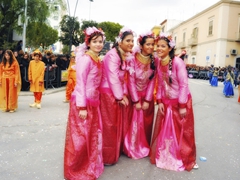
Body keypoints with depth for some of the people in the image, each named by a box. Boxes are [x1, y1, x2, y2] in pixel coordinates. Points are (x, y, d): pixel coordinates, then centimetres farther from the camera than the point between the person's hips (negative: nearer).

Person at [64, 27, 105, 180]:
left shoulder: (98, 60, 11)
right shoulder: (86, 58, -14)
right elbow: (80, 82, -17)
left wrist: (94, 102, 12)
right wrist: (82, 106, -19)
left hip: (93, 102, 9)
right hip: (83, 102, -8)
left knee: (93, 135, 17)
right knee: (81, 136, 3)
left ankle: (89, 166, 35)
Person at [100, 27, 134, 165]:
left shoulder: (126, 56, 9)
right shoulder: (112, 55, -18)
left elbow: (124, 77, 9)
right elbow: (113, 78, -21)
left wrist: (124, 94, -1)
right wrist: (120, 96, -15)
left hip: (119, 92, 9)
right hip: (109, 93, -9)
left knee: (120, 123, 16)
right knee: (109, 126, 1)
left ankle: (117, 150, 33)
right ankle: (107, 156, 16)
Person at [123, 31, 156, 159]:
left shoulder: (154, 60, -6)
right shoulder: (133, 58, -17)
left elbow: (152, 81, -4)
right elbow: (131, 81, -15)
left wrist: (147, 100, -7)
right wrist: (136, 101, -13)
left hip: (147, 95, 4)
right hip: (133, 94, -3)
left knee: (146, 123, 10)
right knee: (134, 123, 3)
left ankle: (144, 147, 29)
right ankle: (132, 148, 22)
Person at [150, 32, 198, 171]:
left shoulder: (178, 62, -20)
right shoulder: (158, 63, -2)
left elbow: (184, 85, -19)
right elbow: (160, 84, 5)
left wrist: (182, 106, -18)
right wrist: (160, 101, -2)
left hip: (181, 101, -5)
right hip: (165, 101, 5)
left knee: (182, 132, 8)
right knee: (163, 131, 13)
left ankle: (186, 160, 28)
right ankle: (162, 156, 32)